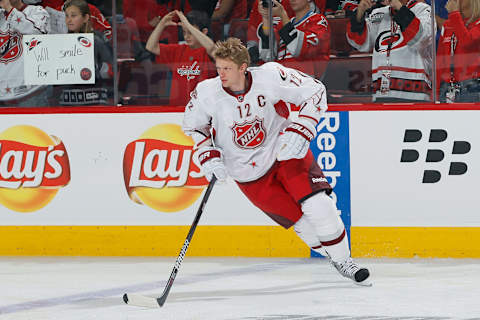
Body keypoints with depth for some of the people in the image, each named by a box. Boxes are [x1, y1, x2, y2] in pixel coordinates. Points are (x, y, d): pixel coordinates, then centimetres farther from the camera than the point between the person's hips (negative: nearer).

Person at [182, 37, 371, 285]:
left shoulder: (269, 76, -21)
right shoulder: (207, 93, -17)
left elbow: (314, 91, -11)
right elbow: (192, 126, 3)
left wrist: (300, 130, -20)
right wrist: (208, 155, -11)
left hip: (283, 151, -1)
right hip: (249, 174, 1)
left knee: (319, 205, -15)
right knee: (298, 219, -7)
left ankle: (343, 260, 5)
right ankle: (332, 255, 17)